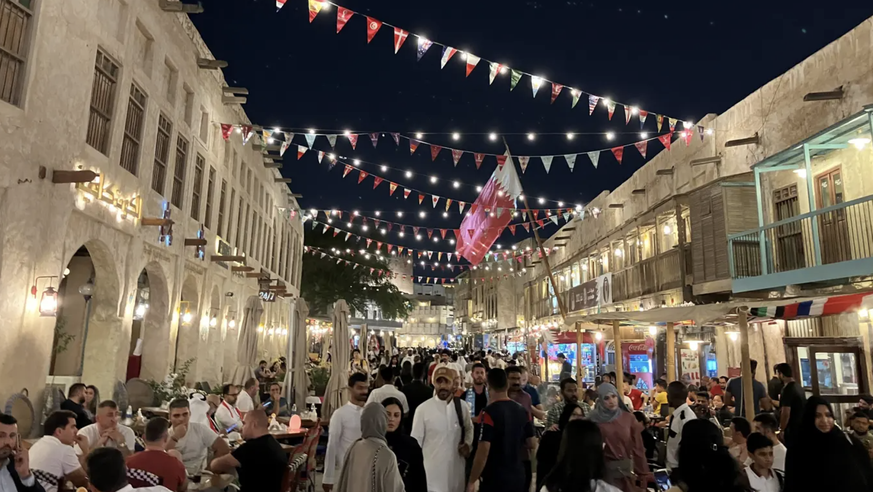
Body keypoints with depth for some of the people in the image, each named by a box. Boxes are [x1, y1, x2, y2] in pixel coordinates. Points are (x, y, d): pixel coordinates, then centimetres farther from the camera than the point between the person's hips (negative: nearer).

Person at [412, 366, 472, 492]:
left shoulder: (462, 406, -2)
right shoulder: (423, 409, -11)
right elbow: (416, 442, -5)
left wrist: (467, 444, -2)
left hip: (456, 467, 3)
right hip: (431, 470, -3)